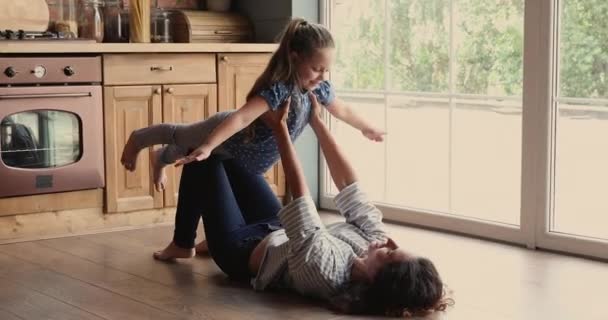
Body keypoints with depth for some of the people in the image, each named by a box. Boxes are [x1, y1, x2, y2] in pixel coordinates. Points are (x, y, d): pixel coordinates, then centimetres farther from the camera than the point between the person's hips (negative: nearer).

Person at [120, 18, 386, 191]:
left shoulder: (319, 90, -17)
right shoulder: (279, 90, -42)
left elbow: (342, 110, 4)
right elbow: (240, 117, -53)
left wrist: (368, 129, 20)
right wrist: (207, 146, -63)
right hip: (225, 135, -6)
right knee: (180, 135, 24)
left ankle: (159, 159, 65)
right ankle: (137, 139, 54)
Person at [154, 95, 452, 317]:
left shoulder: (323, 269, -46)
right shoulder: (373, 242, -28)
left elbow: (299, 192, -40)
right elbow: (349, 185, -20)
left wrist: (279, 127, -32)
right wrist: (317, 122, -15)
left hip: (243, 249, -6)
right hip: (277, 233, 7)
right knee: (228, 158, 20)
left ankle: (182, 245, 27)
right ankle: (198, 241, 43)